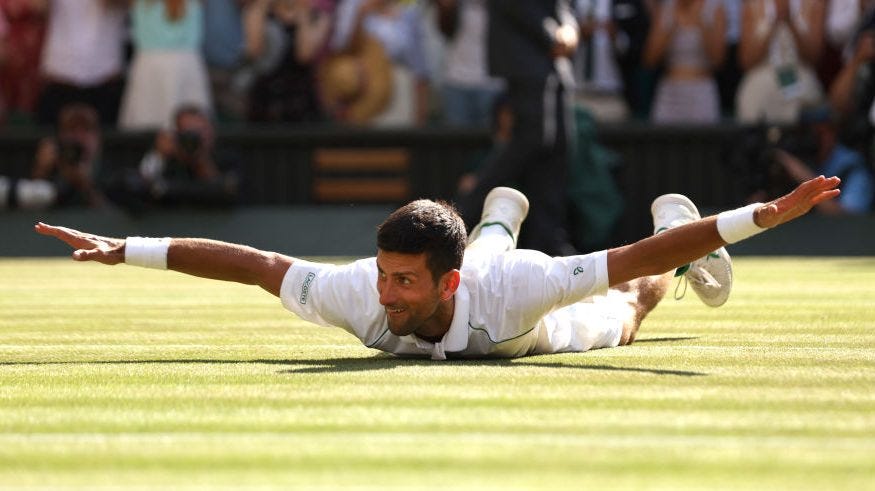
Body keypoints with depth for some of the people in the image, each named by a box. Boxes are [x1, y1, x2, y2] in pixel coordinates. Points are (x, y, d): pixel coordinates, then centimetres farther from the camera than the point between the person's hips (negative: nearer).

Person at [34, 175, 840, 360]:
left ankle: (674, 216, 59)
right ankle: (500, 217, 75)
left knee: (625, 313, 32)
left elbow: (633, 262, -54)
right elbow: (248, 262, -38)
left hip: (547, 327, -3)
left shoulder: (510, 294, -53)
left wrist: (766, 215, -61)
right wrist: (121, 250, -39)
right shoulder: (358, 294, -46)